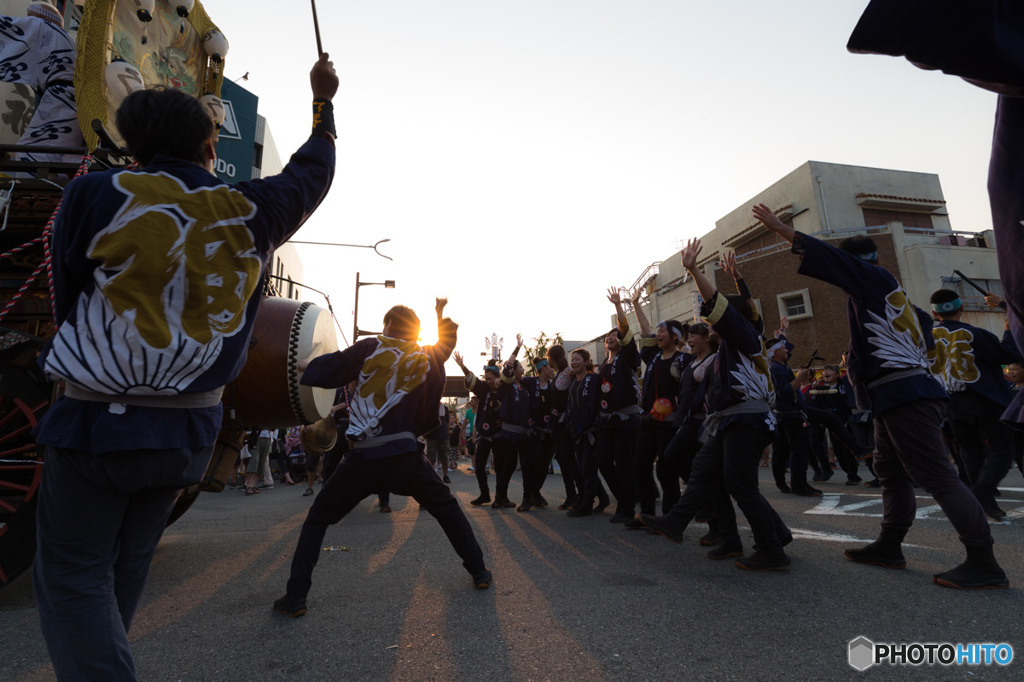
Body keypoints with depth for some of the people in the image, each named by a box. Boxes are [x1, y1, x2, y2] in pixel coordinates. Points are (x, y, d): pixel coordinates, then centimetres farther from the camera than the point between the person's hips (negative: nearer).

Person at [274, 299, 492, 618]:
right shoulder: (429, 358, 7)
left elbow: (318, 373, 1)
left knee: (317, 518, 19)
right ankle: (479, 571, 26)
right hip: (405, 454, 2)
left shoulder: (370, 348, 2)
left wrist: (306, 369, 20)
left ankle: (295, 598, 16)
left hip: (363, 457, -2)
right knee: (447, 508, 22)